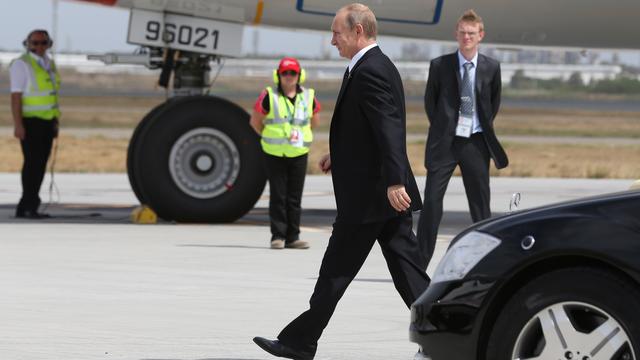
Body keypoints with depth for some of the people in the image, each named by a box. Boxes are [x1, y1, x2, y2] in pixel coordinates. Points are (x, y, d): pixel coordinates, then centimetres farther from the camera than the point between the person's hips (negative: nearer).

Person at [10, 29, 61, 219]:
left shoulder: (49, 64, 15)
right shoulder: (22, 64, -8)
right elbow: (16, 97, -12)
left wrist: (55, 122, 18)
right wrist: (18, 125, -19)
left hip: (47, 122, 8)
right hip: (30, 121, -8)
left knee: (40, 165, 6)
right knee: (32, 162, -11)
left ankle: (25, 207, 10)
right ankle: (30, 207, -10)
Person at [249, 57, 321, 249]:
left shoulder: (309, 97, 6)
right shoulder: (269, 96, -3)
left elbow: (315, 120, 22)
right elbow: (255, 121, 6)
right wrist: (269, 137, 8)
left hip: (299, 154, 3)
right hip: (275, 154, -3)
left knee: (295, 197, 4)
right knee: (278, 196, -3)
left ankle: (292, 237, 8)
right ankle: (278, 236, 1)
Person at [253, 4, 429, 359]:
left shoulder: (369, 72, -17)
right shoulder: (378, 66, 15)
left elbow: (389, 129, -26)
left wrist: (394, 182, -31)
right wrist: (341, 154, 19)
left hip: (367, 195, -10)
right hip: (385, 194, 10)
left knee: (336, 272, 0)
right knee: (406, 267, 6)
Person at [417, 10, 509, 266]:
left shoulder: (491, 68, 3)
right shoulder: (440, 65, -2)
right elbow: (430, 101, 9)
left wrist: (485, 127, 9)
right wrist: (440, 129, 6)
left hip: (475, 143, 2)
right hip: (445, 142, -2)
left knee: (481, 204, 6)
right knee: (432, 201, -6)